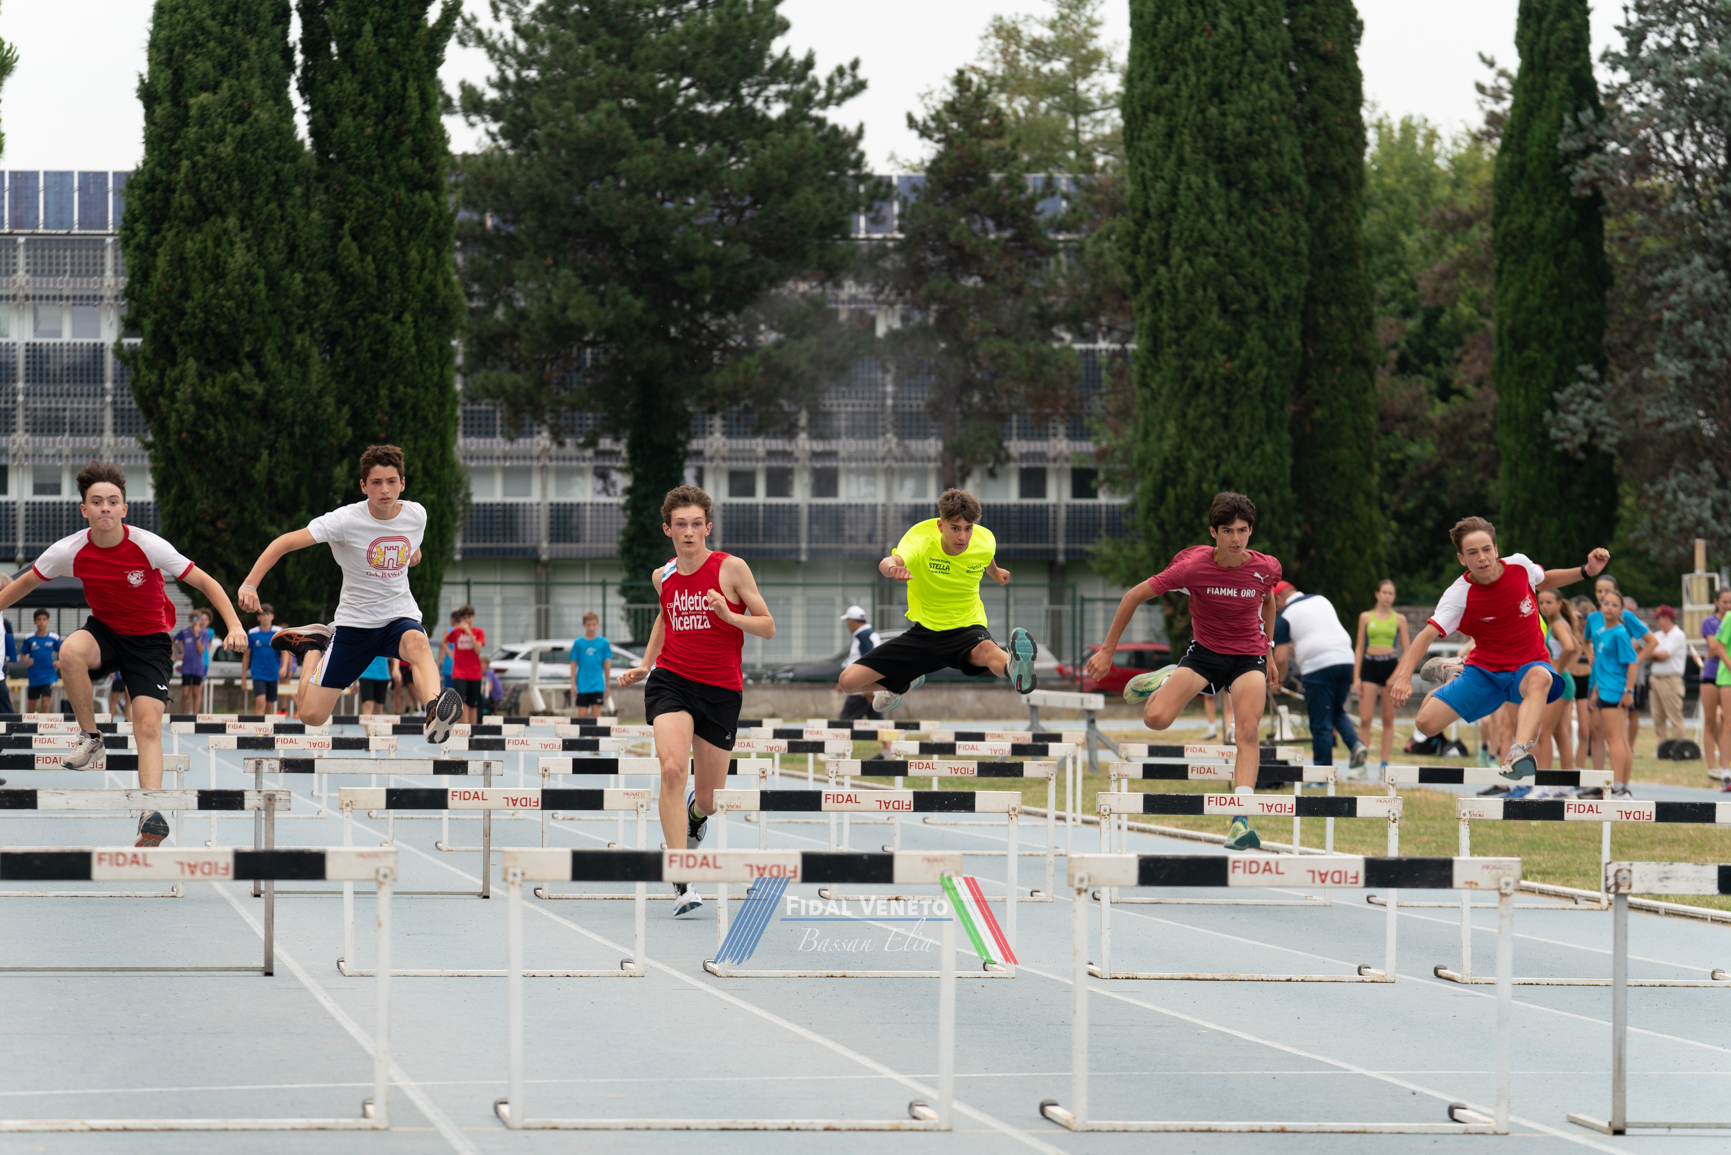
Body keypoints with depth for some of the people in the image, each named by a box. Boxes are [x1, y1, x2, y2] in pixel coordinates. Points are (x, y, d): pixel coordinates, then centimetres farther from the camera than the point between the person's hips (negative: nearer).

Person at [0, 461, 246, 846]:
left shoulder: (149, 547, -20)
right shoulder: (69, 552, -14)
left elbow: (205, 583, -12)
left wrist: (234, 625, -23)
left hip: (149, 639, -2)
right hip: (104, 631, 2)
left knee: (148, 724, -19)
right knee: (71, 650, -34)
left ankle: (151, 815, -24)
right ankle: (89, 736, -13)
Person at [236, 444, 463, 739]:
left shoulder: (417, 515, -4)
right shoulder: (346, 520, -18)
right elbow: (285, 542, -19)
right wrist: (250, 584, -28)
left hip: (400, 616, 1)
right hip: (354, 623, -1)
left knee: (418, 644, -39)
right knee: (312, 715, -1)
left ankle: (434, 714, -64)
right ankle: (311, 645, 28)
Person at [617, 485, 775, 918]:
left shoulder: (731, 568, -5)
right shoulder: (662, 577, 7)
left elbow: (767, 627, -2)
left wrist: (728, 615, -20)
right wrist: (645, 664, 17)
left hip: (721, 690, -1)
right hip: (671, 682, 1)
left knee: (707, 799, 6)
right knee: (673, 768, -25)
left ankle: (695, 813, 49)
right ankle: (681, 882, -26)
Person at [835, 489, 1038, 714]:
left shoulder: (985, 542, -12)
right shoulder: (919, 539, -23)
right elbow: (887, 563, -46)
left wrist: (995, 573, 39)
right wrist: (892, 567, -70)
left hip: (967, 628, -1)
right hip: (924, 632, 1)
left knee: (986, 650, -41)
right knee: (848, 682, -3)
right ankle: (906, 681, 29)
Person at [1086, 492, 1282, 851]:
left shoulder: (1266, 568, -13)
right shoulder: (1192, 567, -21)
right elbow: (1134, 596, -10)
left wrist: (1268, 653, 16)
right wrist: (1107, 651, -7)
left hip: (1249, 656, 0)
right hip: (1205, 651, 0)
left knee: (1248, 732, -24)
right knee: (1156, 719, -20)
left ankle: (1240, 822, -27)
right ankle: (1166, 681, 19)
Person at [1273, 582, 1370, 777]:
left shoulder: (1284, 616, 2)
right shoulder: (1321, 600, 19)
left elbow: (1280, 658, -2)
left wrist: (1276, 680, 16)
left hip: (1318, 667, -6)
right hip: (1346, 659, 6)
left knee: (1321, 723, 1)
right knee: (1337, 710, 22)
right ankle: (1356, 744, -3)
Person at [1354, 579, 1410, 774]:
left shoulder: (1399, 619, 5)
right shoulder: (1366, 617, 7)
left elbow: (1406, 651, 6)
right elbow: (1359, 648, 9)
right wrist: (1356, 677, 2)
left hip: (1391, 666, 0)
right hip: (1369, 665, 0)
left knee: (1388, 719, 3)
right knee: (1365, 718, -8)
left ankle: (1385, 764, 7)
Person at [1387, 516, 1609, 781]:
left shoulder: (1519, 565, -9)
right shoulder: (1459, 595, -17)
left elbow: (1543, 581, 16)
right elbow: (1428, 635, -26)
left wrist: (1586, 571, 3)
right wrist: (1404, 676, -41)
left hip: (1527, 668, -1)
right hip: (1484, 670, 1)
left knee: (1540, 679, -40)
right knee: (1426, 723, -8)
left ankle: (1518, 753, -62)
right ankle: (1449, 673, 28)